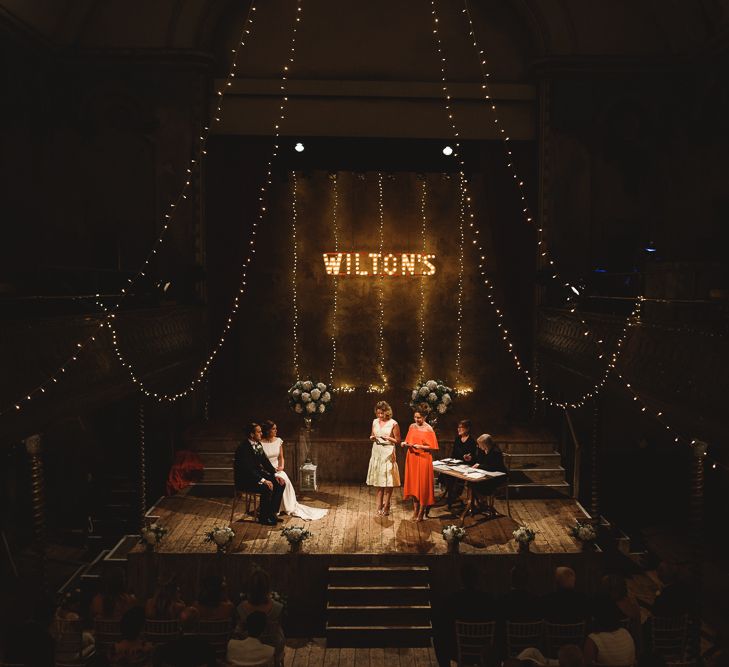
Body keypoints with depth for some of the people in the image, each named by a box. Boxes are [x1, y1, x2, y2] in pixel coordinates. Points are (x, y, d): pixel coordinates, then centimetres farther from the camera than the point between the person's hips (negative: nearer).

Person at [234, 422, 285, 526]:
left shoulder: (258, 444, 6)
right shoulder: (243, 448, -22)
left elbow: (265, 462, 11)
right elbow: (248, 470, -27)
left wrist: (275, 475, -2)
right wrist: (263, 480, -32)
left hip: (258, 474, 9)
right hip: (245, 479, -9)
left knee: (280, 483, -4)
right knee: (267, 488, -29)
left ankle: (272, 513, 3)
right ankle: (263, 517, -11)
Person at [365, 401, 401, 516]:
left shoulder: (393, 423, -7)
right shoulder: (375, 422, 8)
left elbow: (398, 441, -4)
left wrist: (387, 438, -18)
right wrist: (372, 438, -3)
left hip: (388, 453, -5)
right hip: (377, 452, 5)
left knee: (388, 481, -3)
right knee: (378, 481, 8)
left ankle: (386, 506, 4)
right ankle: (379, 505, 15)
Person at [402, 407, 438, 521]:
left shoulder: (428, 429, -10)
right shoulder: (412, 427, 6)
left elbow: (432, 447, -10)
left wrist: (420, 446, -22)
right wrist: (405, 443, -6)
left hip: (423, 459, -5)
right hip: (412, 458, 5)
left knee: (423, 485, -1)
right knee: (413, 484, 9)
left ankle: (421, 511, 7)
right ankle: (415, 509, 20)